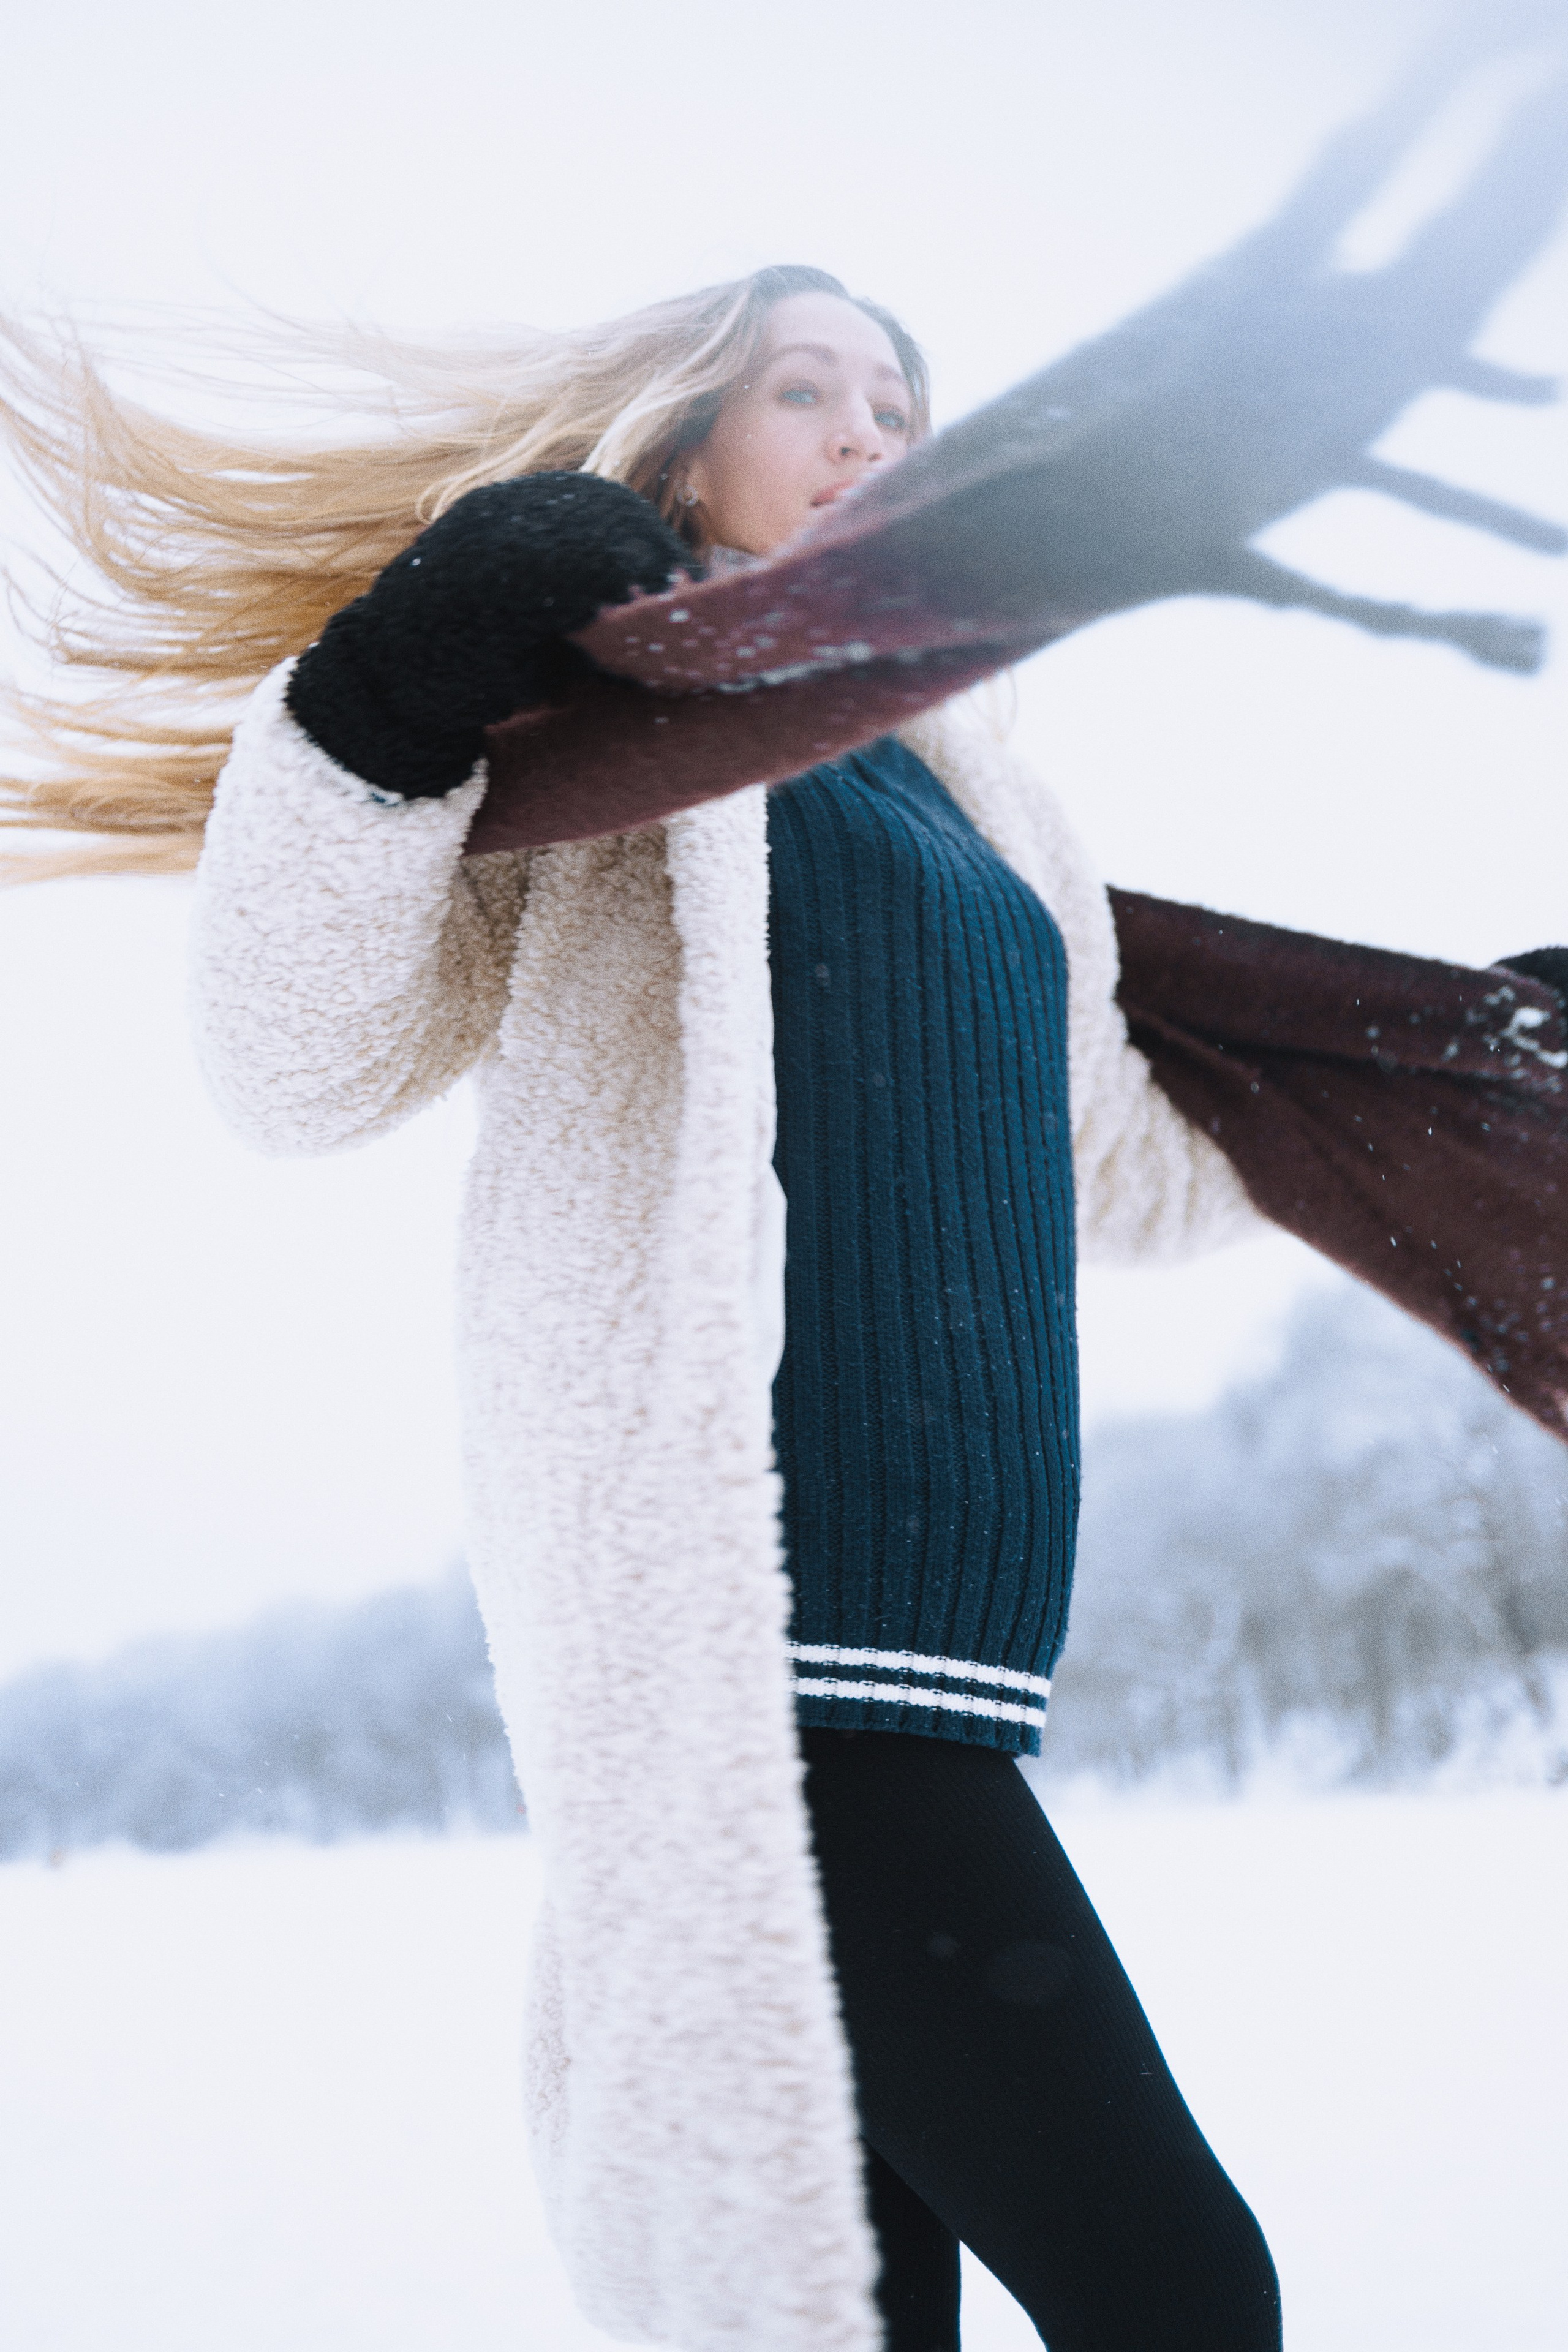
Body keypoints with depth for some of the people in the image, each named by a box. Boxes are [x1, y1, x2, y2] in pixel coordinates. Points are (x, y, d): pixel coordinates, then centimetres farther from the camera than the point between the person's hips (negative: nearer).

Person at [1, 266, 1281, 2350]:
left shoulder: (961, 799, 27)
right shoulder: (620, 689, 7)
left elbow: (1118, 1169, 38)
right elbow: (306, 1063, -4)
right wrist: (389, 711, -19)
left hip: (937, 1654, 7)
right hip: (759, 1633, -7)